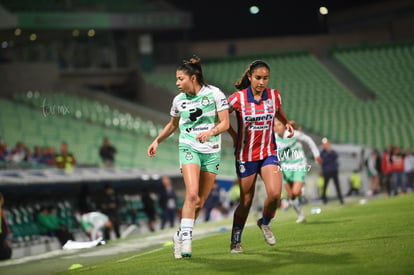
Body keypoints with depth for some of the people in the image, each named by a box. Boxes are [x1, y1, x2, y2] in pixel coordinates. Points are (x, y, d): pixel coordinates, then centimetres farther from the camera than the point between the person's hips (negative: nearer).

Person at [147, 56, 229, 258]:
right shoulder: (179, 100, 4)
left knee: (200, 202, 3)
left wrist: (210, 132, -23)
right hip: (189, 148, 0)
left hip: (211, 151, 0)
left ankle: (180, 236, 20)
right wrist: (157, 141, 12)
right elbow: (173, 124, 22)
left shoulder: (215, 94, -6)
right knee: (192, 194, -21)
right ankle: (186, 238, -19)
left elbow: (225, 123, -5)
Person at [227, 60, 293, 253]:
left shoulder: (274, 96, -1)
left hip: (269, 154, 2)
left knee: (275, 193, -19)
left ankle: (265, 223, 13)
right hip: (245, 156, -2)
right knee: (246, 201, 3)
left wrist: (286, 123, 7)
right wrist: (234, 136, -5)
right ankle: (235, 241, 23)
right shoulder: (238, 98, -10)